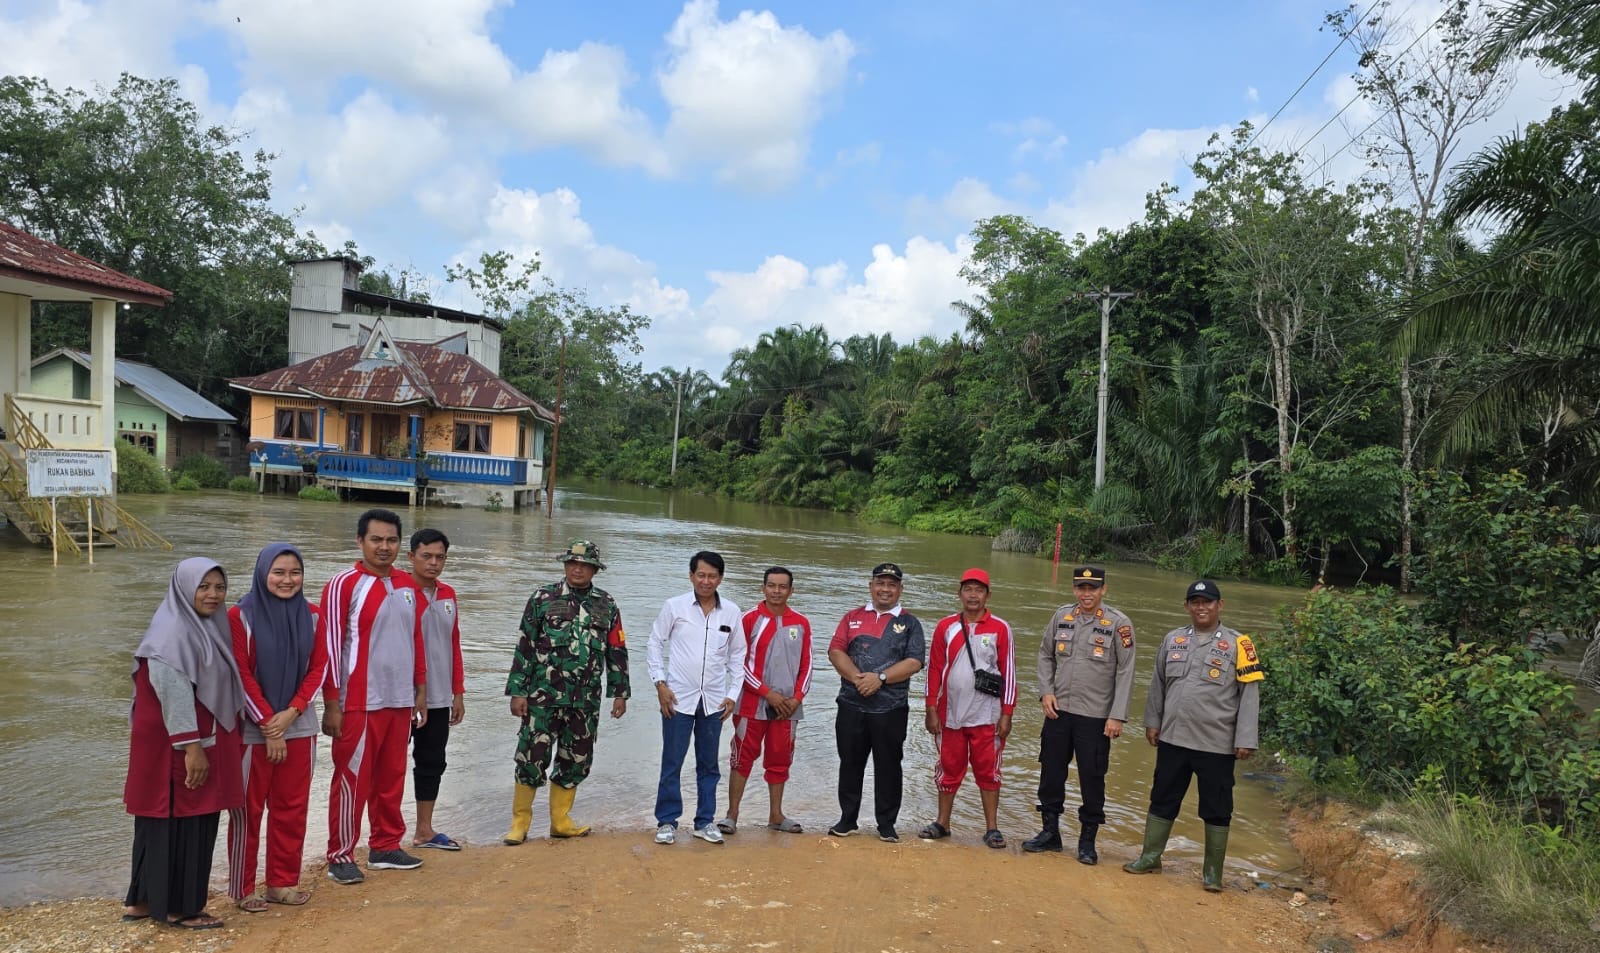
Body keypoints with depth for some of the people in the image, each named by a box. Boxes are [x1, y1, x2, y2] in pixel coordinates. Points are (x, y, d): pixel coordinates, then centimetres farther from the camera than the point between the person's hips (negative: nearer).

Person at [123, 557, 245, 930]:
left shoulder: (210, 627, 11)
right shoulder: (174, 632, -17)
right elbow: (174, 694, -21)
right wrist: (191, 747, -22)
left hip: (204, 742, 9)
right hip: (176, 746, -9)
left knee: (193, 820, 14)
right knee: (179, 821, 0)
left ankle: (145, 899, 26)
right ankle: (178, 908, 10)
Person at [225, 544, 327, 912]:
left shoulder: (311, 616, 4)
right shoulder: (241, 616, -8)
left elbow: (318, 668, 2)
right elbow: (241, 675, -11)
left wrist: (291, 712, -11)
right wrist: (268, 725, -13)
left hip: (299, 727, 4)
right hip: (253, 729, -4)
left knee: (292, 807, 9)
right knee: (248, 809, 6)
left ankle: (283, 882, 21)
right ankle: (242, 889, 17)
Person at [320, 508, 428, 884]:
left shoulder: (407, 586, 9)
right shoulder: (344, 585, -9)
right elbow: (329, 646, -10)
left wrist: (420, 690, 15)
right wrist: (331, 704, -12)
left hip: (400, 701, 6)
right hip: (359, 704, -6)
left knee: (392, 777, 13)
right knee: (353, 780, 2)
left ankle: (386, 847, 25)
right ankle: (340, 856, 13)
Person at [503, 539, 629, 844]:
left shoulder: (607, 605, 7)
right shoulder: (543, 598, -1)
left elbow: (617, 651, 11)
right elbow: (525, 647, -1)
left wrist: (619, 692, 8)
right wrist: (517, 691, -4)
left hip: (585, 701, 3)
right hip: (543, 697, -3)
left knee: (576, 762, 9)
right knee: (532, 758, -2)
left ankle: (560, 821, 23)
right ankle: (520, 822, 14)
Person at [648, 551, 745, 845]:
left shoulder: (732, 612, 1)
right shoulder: (675, 606, -5)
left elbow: (737, 655, 9)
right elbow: (656, 644, 2)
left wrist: (733, 694, 4)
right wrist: (660, 683, -5)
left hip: (714, 700, 2)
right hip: (678, 698, -2)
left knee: (709, 764, 10)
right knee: (672, 763, 2)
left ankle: (705, 821, 21)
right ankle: (667, 821, 14)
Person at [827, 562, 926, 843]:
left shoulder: (909, 623, 6)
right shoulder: (852, 617, 11)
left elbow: (914, 662, -5)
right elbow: (835, 651, 1)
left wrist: (880, 678, -16)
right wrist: (857, 677, -14)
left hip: (891, 707, -2)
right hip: (852, 705, 2)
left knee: (888, 766, 5)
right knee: (850, 763, 9)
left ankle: (886, 825, 16)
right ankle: (847, 819, 22)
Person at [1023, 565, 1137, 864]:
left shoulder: (1119, 624, -8)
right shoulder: (1061, 616, 4)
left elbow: (1125, 672, -8)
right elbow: (1045, 655, 14)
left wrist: (1118, 716, -12)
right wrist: (1046, 691, 1)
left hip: (1095, 716, -4)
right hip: (1058, 711, 4)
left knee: (1092, 778, 3)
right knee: (1051, 772, 11)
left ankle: (1087, 841, 19)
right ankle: (1050, 832, 26)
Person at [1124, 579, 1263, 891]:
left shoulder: (1237, 644, -6)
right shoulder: (1173, 640, 7)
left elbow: (1249, 693, -8)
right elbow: (1158, 684, 14)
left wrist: (1245, 739, -11)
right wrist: (1152, 721, 11)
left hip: (1217, 745, -3)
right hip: (1172, 739, 4)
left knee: (1216, 809, 7)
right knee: (1162, 800, 13)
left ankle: (1212, 871, 20)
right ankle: (1150, 857, 26)